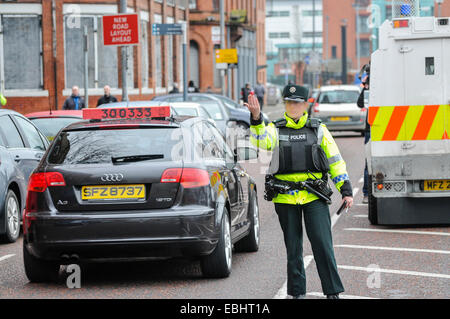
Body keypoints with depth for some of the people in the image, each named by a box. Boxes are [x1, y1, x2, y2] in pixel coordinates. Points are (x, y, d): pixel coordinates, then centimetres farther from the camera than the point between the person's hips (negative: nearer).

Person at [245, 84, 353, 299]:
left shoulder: (318, 130, 8)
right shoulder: (275, 129, 6)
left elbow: (335, 161, 10)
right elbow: (261, 140, -18)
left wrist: (346, 191, 3)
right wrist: (256, 118, -37)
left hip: (314, 196, -1)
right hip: (285, 198, 1)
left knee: (322, 243, -8)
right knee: (293, 247, 7)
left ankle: (333, 292, -3)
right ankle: (297, 292, 16)